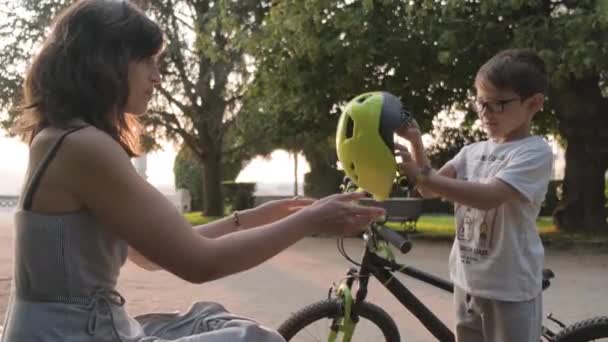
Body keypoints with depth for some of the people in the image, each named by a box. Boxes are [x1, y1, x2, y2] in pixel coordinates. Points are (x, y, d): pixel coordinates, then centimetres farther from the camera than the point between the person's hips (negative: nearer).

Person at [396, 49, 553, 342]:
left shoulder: (535, 152, -12)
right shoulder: (473, 151, 9)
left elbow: (488, 196, -27)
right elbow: (431, 189, -1)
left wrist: (421, 175, -31)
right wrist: (415, 141, -15)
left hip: (510, 289, -6)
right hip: (467, 282, 7)